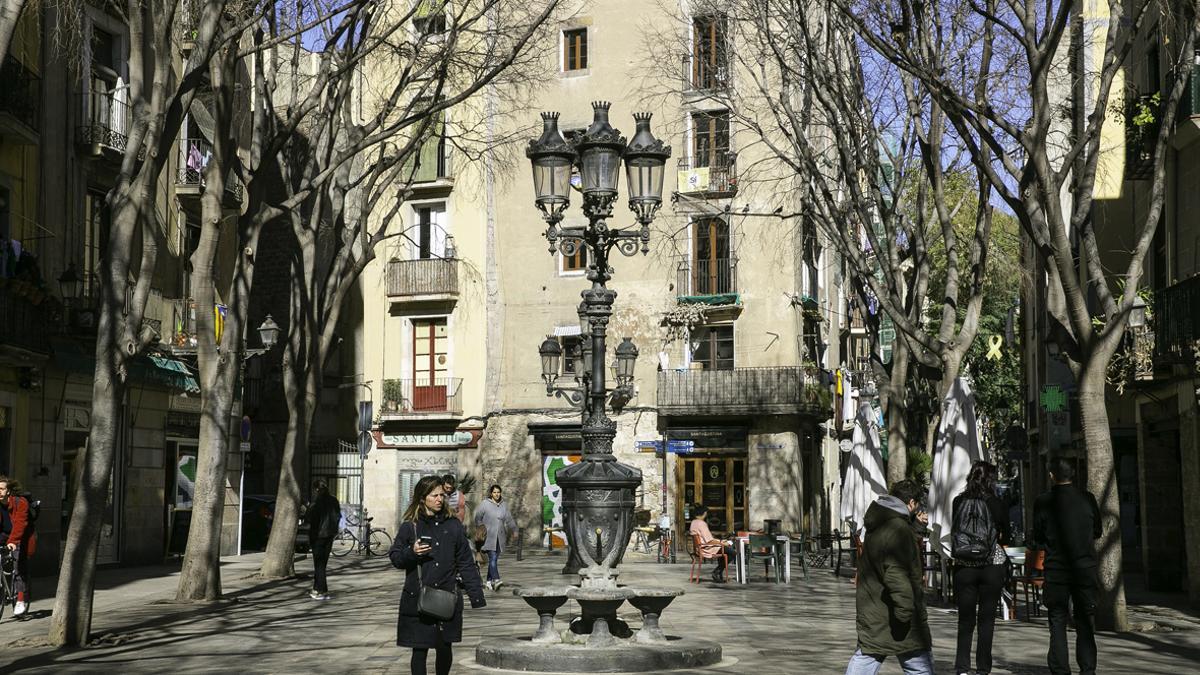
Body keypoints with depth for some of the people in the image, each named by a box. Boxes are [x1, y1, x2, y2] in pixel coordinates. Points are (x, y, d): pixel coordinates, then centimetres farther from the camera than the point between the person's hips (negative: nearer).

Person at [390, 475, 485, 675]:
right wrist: (411, 552, -16)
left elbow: (466, 563, 8)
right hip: (417, 600, -1)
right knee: (419, 650, 1)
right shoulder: (409, 526, 1)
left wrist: (476, 595, 3)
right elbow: (395, 558, 5)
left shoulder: (454, 525, 6)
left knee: (444, 649, 6)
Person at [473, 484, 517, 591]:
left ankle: (489, 581, 16)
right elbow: (478, 518, 3)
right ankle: (496, 579, -27)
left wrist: (514, 530, 6)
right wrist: (481, 530, -2)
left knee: (494, 559, 8)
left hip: (499, 537, 5)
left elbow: (509, 520, 15)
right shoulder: (485, 504, 0)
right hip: (488, 537, -5)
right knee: (492, 558, -17)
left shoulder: (503, 507, 14)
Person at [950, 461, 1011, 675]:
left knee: (965, 618, 9)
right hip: (992, 565, -1)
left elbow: (954, 531, 6)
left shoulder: (958, 502, -3)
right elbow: (1006, 537, 2)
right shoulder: (997, 504, -7)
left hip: (963, 566, 2)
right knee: (986, 618, 6)